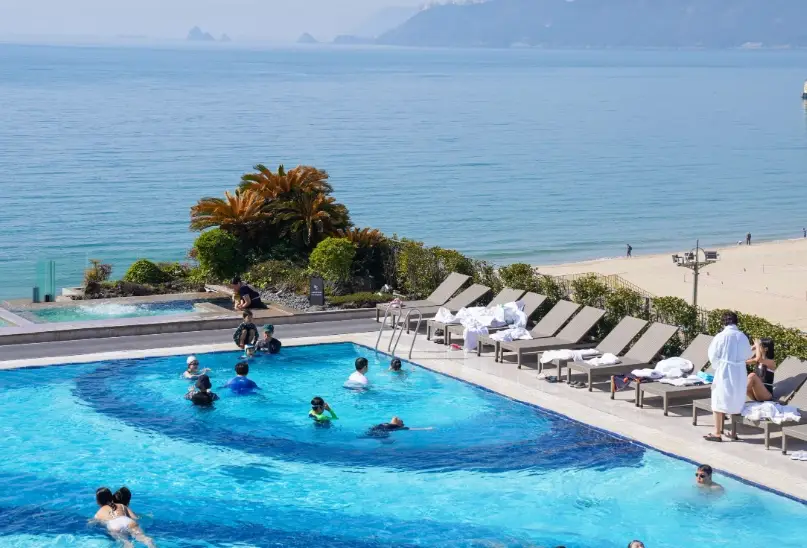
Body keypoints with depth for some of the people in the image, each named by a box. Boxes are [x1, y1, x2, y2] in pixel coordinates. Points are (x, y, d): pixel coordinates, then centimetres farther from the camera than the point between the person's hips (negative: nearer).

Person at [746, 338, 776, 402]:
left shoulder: (771, 363, -10)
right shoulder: (757, 361, 12)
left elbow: (758, 359, -28)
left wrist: (757, 345, -13)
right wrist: (753, 348, 8)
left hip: (766, 395, -7)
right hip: (756, 394, 7)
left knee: (752, 375, -30)